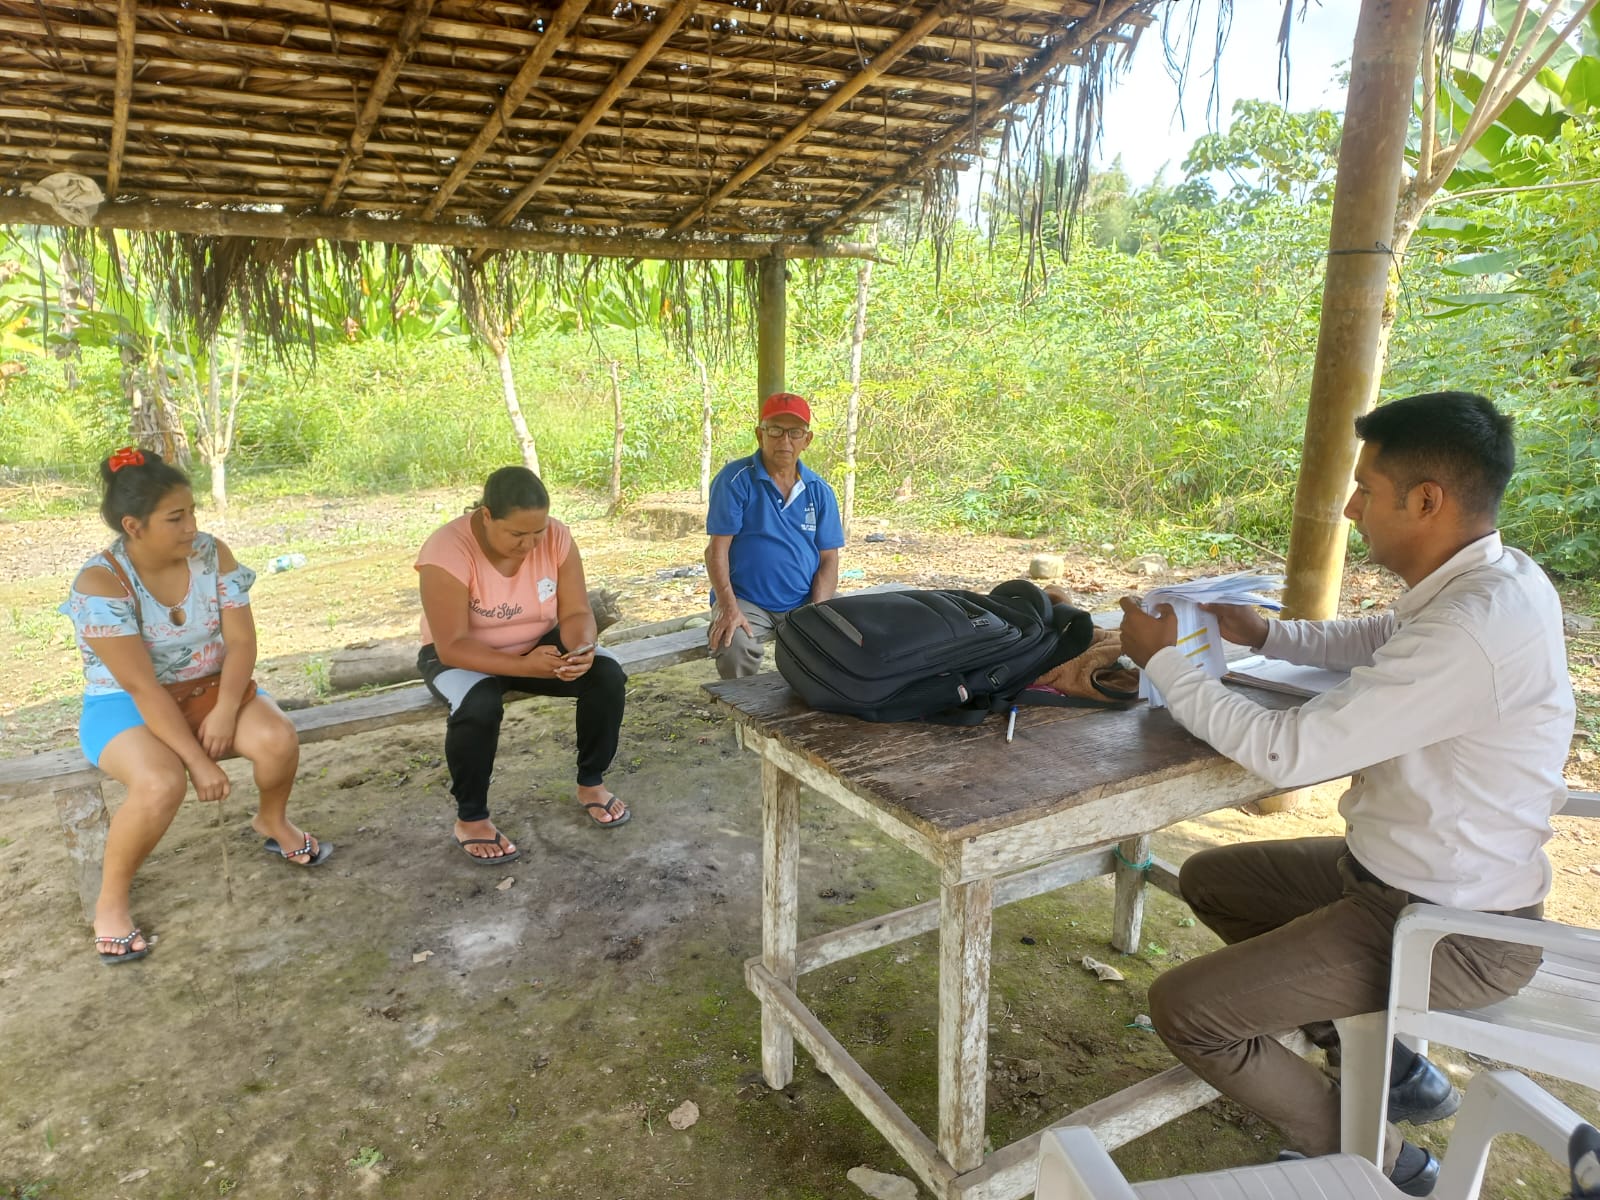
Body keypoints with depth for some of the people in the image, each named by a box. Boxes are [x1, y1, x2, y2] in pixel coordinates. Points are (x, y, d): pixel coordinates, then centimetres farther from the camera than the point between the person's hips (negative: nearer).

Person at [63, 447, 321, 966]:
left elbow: (241, 639, -10)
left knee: (278, 740, -25)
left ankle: (272, 820, 9)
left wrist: (225, 711, -26)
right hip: (127, 704, -3)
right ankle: (111, 898, -7)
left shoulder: (212, 554, -9)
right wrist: (197, 759, -28)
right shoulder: (100, 583, -22)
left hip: (211, 687, 4)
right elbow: (142, 686, -25)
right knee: (161, 784, -34)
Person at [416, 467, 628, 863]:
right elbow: (451, 646, -29)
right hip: (461, 656, -4)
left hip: (541, 646, 4)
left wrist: (581, 650, -36)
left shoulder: (556, 537, -16)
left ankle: (591, 783, 1)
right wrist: (522, 666, -41)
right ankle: (470, 818, -12)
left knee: (607, 675, -21)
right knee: (478, 706, -36)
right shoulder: (447, 551, -28)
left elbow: (576, 612, -13)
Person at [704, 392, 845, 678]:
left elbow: (829, 558, 5)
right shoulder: (735, 479, -5)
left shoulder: (819, 491, 6)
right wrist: (728, 608, -22)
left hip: (803, 603, 4)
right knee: (734, 646, -32)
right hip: (747, 602, -3)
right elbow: (717, 549, -9)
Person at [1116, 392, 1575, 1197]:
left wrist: (1161, 659, -19)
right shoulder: (1493, 578, -3)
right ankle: (1390, 1063, 25)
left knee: (1183, 1009, -10)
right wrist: (1266, 635, 2)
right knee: (1209, 880, 19)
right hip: (1400, 869, 9)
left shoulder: (1470, 632, -33)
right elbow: (1378, 641, 18)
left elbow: (1287, 753, -31)